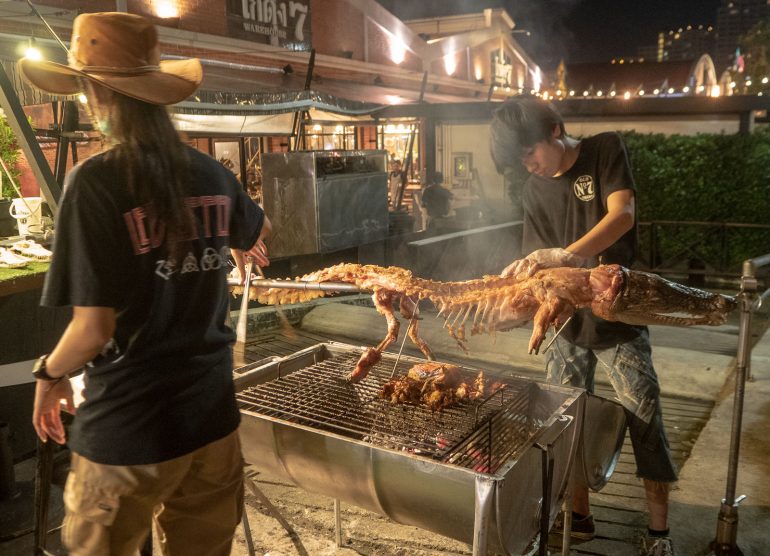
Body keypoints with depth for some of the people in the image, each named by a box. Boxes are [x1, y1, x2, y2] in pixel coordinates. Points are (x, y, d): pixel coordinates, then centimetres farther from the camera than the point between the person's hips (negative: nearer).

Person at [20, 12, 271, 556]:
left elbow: (94, 330, -21)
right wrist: (248, 242, 47)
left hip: (127, 429, -4)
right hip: (213, 416, 5)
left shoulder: (97, 180, -18)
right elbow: (258, 232, 22)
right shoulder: (213, 174, -1)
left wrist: (50, 373, 2)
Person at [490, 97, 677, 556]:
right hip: (567, 320, 4)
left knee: (647, 423, -1)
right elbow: (540, 265, 3)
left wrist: (565, 256, -37)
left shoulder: (606, 150, -7)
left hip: (619, 315, -4)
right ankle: (580, 517, 25)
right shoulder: (535, 189, 4)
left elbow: (622, 214, -22)